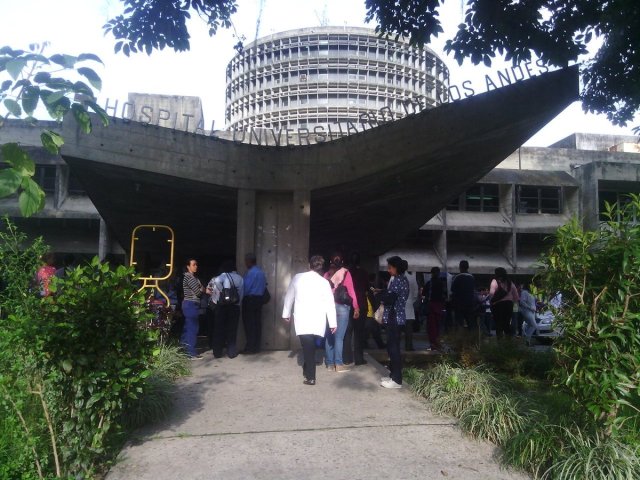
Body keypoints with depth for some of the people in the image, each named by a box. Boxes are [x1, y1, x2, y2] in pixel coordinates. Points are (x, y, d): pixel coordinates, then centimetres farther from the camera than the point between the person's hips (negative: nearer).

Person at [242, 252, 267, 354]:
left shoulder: (251, 272, -15)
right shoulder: (261, 272, 11)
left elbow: (246, 287, -16)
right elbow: (264, 285, 13)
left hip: (250, 300, -8)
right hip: (259, 299, 8)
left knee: (249, 324, -2)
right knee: (257, 323, 8)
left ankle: (250, 347, 0)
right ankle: (256, 347, 13)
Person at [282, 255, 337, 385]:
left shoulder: (298, 278, 1)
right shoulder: (324, 282, -1)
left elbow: (289, 296, 9)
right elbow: (330, 303, -1)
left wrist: (286, 313, 22)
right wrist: (333, 323, 5)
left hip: (302, 320, -1)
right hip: (318, 321, 1)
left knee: (307, 347, 3)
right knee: (311, 347, 18)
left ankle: (310, 377, 2)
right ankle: (307, 371, 30)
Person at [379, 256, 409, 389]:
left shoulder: (397, 280, -16)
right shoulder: (403, 279, 15)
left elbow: (389, 299, -21)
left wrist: (380, 294, -3)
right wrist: (384, 295, 5)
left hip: (394, 318, -10)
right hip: (397, 317, 10)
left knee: (393, 348, -5)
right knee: (393, 347, 16)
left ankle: (396, 380, 0)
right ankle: (394, 375, 24)